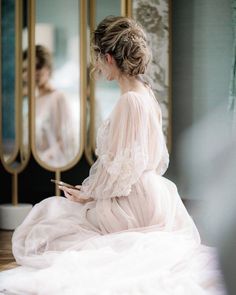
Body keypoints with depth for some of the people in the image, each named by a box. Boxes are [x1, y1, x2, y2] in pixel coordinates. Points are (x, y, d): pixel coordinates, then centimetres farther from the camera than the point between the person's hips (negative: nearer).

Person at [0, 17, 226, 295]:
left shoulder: (129, 102, -23)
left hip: (134, 206, -9)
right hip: (150, 194, 9)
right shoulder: (146, 93, 7)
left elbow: (119, 166, -21)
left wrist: (88, 194, -4)